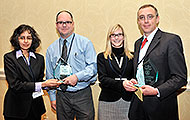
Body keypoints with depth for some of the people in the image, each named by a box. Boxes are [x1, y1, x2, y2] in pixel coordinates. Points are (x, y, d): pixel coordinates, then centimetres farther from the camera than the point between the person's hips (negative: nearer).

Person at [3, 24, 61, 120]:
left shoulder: (39, 58, 6)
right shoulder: (9, 57, -7)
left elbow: (39, 81, 11)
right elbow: (15, 85, -16)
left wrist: (49, 84, -11)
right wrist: (43, 84, -21)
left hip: (35, 107, 4)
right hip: (16, 109, -3)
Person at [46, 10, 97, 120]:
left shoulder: (85, 43, 0)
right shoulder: (51, 49, 9)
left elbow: (93, 66, -7)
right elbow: (50, 76, 12)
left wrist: (77, 77, -21)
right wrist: (52, 97, 8)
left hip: (83, 95, -2)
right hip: (61, 96, 3)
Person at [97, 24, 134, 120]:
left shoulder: (131, 57, 9)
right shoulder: (102, 57, 4)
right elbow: (102, 79, -6)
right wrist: (122, 84, -21)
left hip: (128, 101, 1)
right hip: (108, 101, -1)